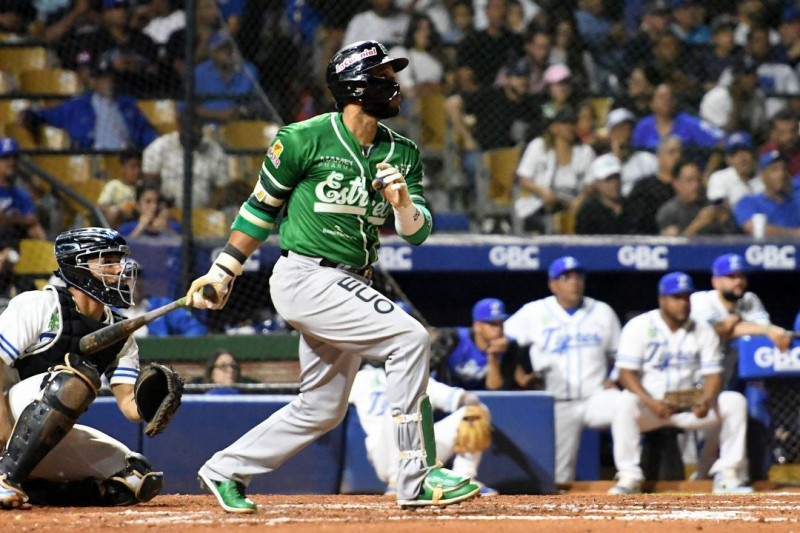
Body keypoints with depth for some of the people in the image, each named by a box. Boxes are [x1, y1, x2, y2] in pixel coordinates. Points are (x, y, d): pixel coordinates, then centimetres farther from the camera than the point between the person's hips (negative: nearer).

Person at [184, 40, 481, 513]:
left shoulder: (401, 153, 7)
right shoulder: (305, 139, -9)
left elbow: (417, 232, 4)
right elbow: (261, 207, 2)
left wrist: (401, 202, -18)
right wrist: (223, 273, 5)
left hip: (349, 287, 8)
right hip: (305, 276, -8)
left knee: (322, 411, 13)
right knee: (410, 338, -22)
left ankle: (226, 472, 29)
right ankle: (417, 478, -21)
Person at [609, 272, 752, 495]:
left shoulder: (703, 330, 4)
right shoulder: (638, 327, -5)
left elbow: (713, 375, 0)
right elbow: (626, 374, -13)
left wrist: (705, 400, -25)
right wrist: (651, 403, -30)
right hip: (649, 404, -3)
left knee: (735, 401, -17)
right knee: (626, 401, -37)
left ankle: (727, 476, -14)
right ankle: (628, 477, -31)